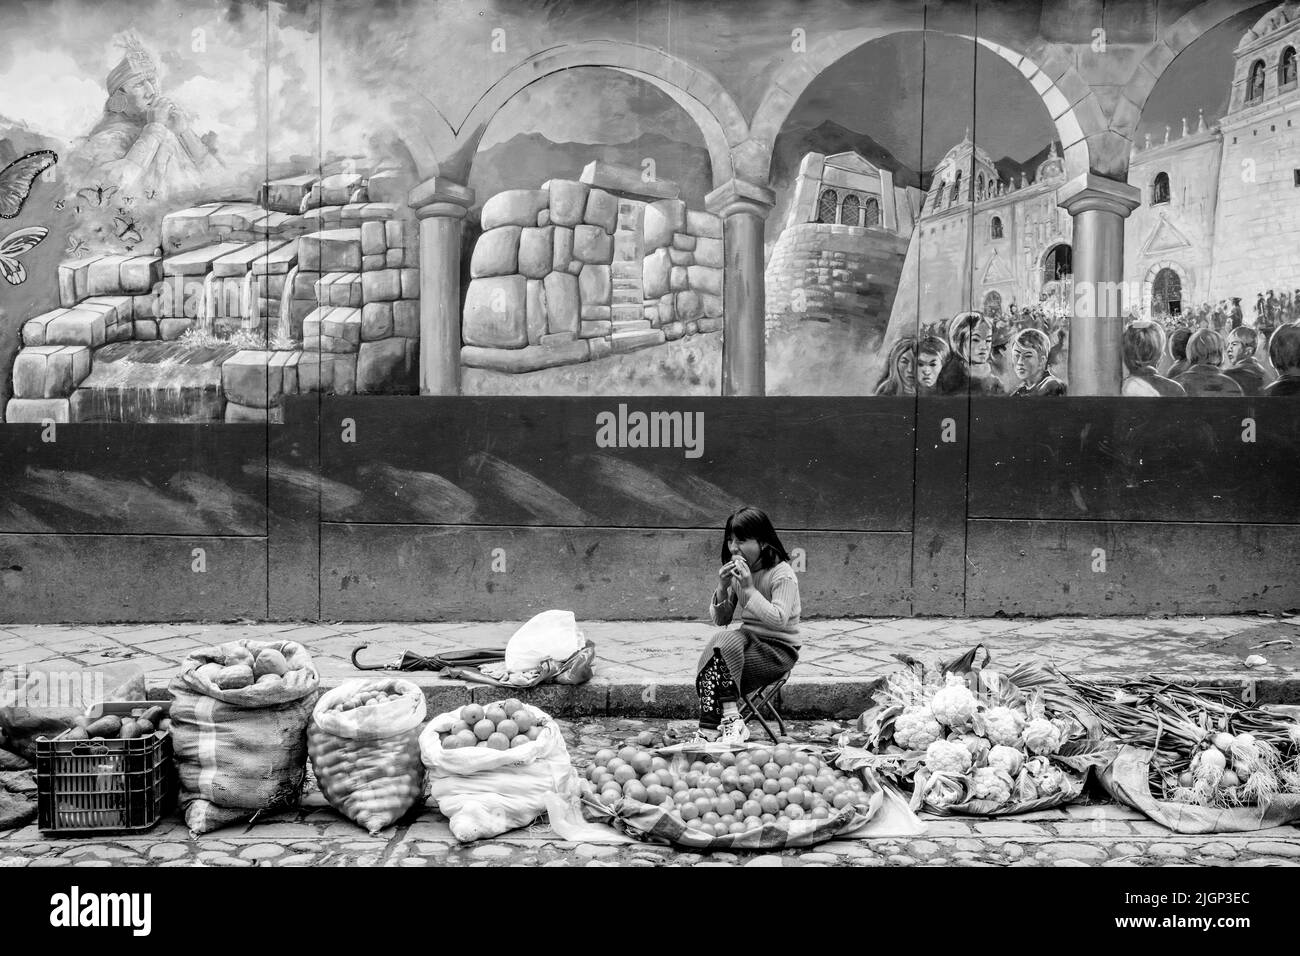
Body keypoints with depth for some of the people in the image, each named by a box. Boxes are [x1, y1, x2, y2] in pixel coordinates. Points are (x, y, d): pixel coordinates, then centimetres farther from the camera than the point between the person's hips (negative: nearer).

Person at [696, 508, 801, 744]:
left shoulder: (783, 575, -12)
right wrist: (723, 589, -10)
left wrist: (749, 589, -26)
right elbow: (720, 619, 8)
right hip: (750, 642, 6)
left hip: (779, 650, -6)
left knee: (724, 642, -30)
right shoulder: (736, 573, 8)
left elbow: (778, 620, -25)